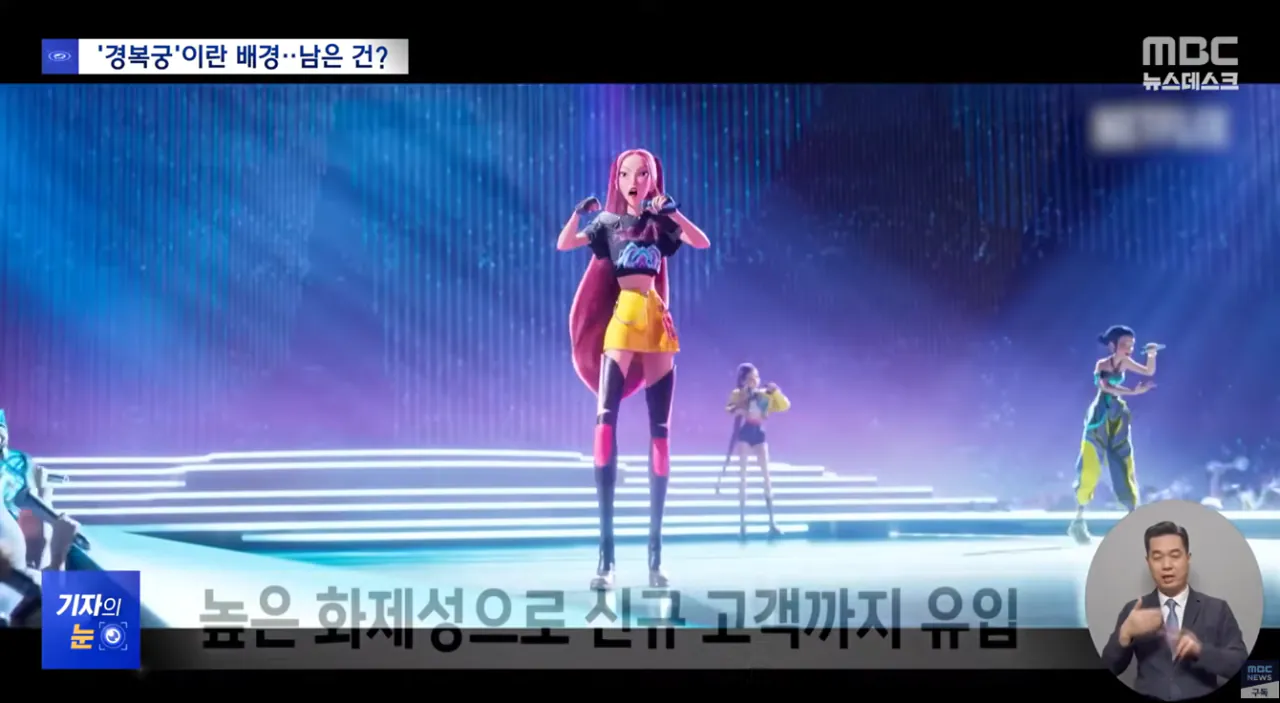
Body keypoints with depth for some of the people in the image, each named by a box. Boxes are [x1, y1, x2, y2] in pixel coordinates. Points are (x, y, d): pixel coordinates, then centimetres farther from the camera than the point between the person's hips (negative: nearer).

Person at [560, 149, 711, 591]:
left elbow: (703, 243, -4)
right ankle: (605, 549, -23)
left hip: (657, 322, 3)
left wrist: (671, 211, -14)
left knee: (661, 430, 1)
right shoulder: (607, 222, 8)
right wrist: (579, 215, -22)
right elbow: (564, 243, -5)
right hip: (620, 319, -3)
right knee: (606, 419, -19)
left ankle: (655, 549, 4)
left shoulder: (661, 223, 12)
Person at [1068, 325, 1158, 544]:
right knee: (1090, 469, -6)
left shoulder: (1125, 363, 7)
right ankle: (1078, 521, -1)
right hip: (1100, 416, -6)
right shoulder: (1102, 364, -11)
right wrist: (1134, 391, -40)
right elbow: (1105, 386, -29)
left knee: (1125, 467, 4)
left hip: (1118, 417, 6)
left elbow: (1149, 372, 16)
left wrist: (1151, 355, -4)